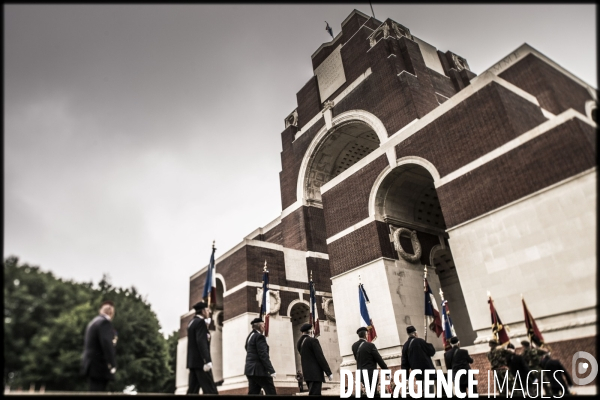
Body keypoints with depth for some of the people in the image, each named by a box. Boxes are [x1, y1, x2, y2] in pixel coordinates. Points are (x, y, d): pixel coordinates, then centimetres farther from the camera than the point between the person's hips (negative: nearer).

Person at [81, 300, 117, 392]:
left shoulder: (93, 322, 17)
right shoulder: (105, 322, -14)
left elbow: (86, 343, 20)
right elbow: (107, 344, -23)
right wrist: (112, 364, -20)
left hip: (92, 364, 10)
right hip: (99, 365, -10)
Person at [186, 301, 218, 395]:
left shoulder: (192, 322, 15)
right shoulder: (200, 322, -12)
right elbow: (201, 342, -22)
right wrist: (207, 361, -25)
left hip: (193, 362, 9)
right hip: (200, 362, -9)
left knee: (192, 391, 7)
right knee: (211, 391, -9)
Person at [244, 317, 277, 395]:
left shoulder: (249, 336, 16)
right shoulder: (259, 337, -12)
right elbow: (263, 355, -19)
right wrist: (271, 370, -20)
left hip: (250, 369, 9)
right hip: (259, 369, -9)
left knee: (253, 393, 8)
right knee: (271, 392, -4)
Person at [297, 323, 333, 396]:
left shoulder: (299, 343, 11)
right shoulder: (313, 341, -12)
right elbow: (320, 357, -15)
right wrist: (329, 373, -12)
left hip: (307, 373, 8)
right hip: (315, 373, -8)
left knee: (316, 394, 15)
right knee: (314, 394, -11)